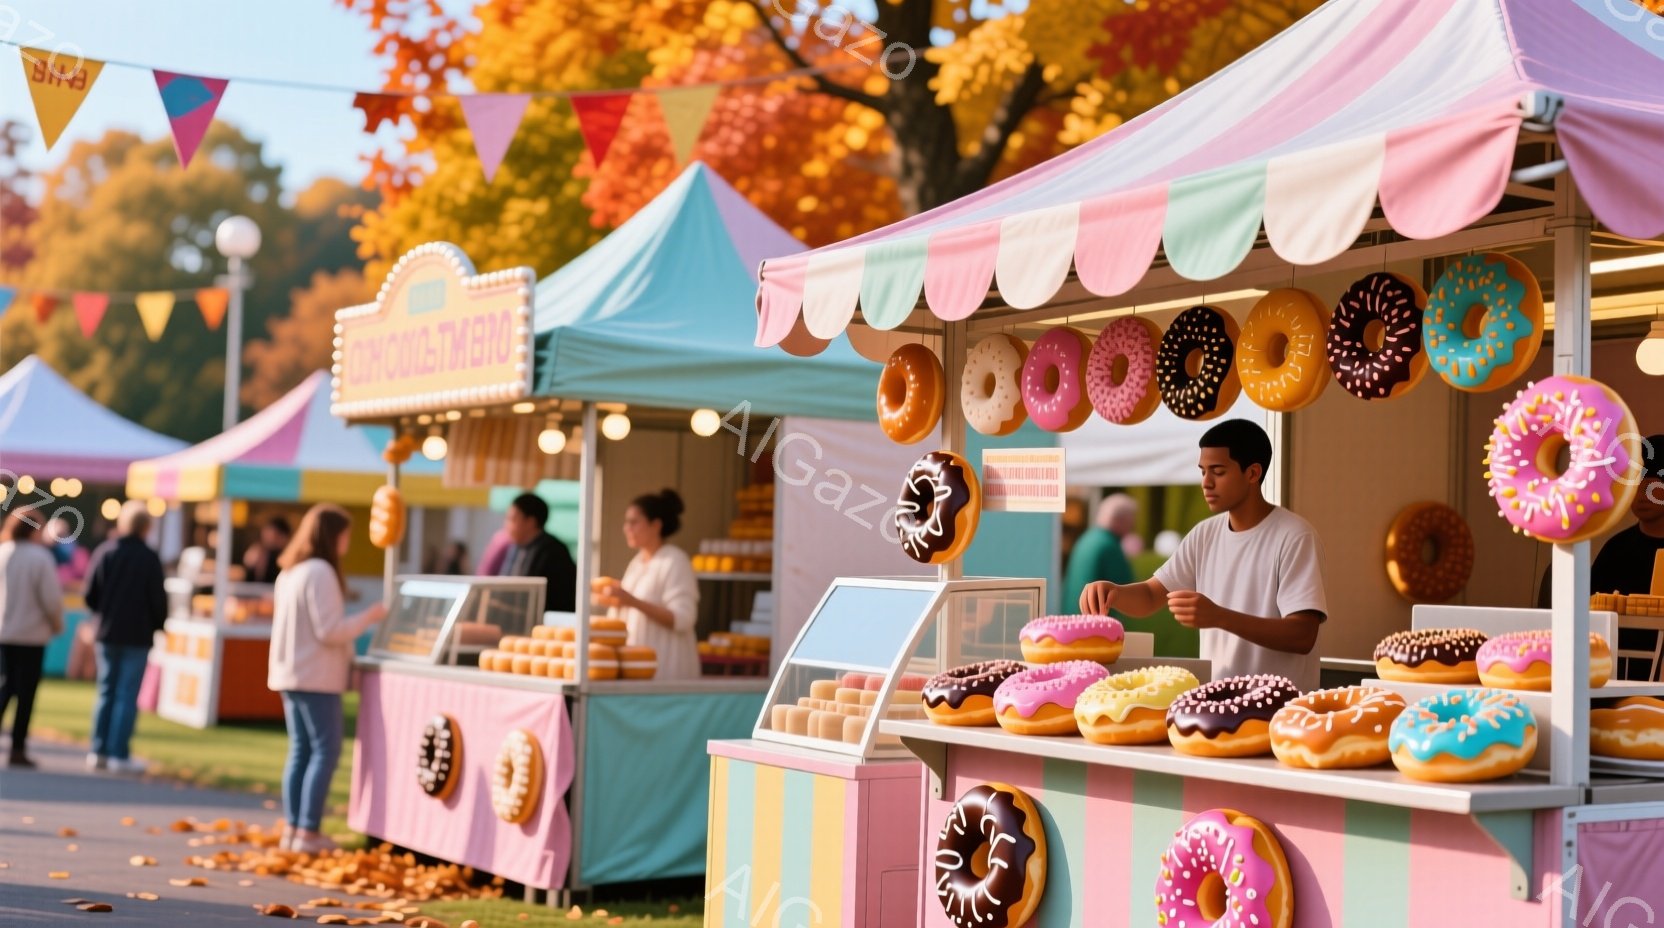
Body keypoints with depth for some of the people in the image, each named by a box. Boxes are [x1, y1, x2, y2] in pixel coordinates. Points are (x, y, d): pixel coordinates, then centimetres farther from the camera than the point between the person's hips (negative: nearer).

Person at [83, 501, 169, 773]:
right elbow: (158, 598, -9)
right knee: (127, 695, 0)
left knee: (106, 692, 12)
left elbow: (90, 595, -1)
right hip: (138, 636, -3)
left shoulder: (104, 552, -1)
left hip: (107, 633, 4)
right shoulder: (149, 558, -11)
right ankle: (119, 755, -2)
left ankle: (99, 752, 12)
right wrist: (158, 625, 9)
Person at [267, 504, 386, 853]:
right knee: (325, 750, -6)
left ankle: (292, 828, 11)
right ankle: (307, 833, -8)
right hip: (316, 677, -9)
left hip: (291, 673, 9)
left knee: (300, 750, 11)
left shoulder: (291, 572, 15)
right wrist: (369, 617, -7)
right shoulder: (320, 572, -14)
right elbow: (329, 630, -17)